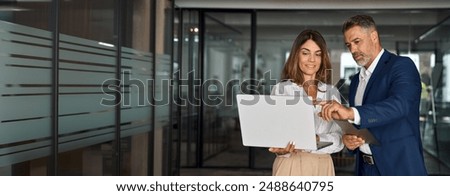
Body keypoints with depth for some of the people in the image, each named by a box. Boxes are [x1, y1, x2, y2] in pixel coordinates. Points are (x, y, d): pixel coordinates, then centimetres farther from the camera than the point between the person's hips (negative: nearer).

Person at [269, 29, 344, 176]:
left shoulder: (332, 92, 8)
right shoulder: (281, 89, -1)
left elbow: (338, 139, 1)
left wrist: (316, 140, -18)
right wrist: (283, 149, -23)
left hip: (322, 168, 3)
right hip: (290, 166, -3)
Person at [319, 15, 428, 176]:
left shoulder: (402, 66, -8)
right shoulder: (356, 81, 16)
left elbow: (400, 104, -27)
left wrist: (351, 113, -39)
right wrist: (348, 139, -2)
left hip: (399, 168, -7)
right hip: (365, 167, 7)